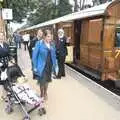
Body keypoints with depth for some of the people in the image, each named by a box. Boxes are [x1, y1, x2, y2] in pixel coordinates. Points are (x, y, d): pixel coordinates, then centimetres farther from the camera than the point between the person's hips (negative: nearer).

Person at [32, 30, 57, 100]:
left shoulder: (52, 45, 2)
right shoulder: (39, 44, -12)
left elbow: (54, 55, 9)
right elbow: (34, 55, -10)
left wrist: (54, 65, 6)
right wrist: (35, 67, -11)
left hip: (50, 65, 5)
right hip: (42, 66, -4)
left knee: (47, 80, 17)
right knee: (42, 81, 5)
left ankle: (45, 93, 38)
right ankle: (42, 94, 28)